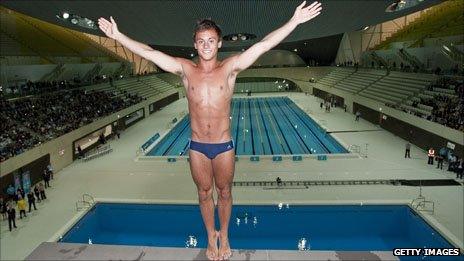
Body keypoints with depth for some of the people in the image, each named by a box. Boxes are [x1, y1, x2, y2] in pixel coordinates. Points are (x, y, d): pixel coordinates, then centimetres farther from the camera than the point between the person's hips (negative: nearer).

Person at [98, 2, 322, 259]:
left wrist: (294, 21, -19)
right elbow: (150, 53, -4)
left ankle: (224, 236, 40)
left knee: (224, 193, 16)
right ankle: (211, 237, 40)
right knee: (204, 194, 17)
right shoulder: (185, 69, -3)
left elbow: (263, 45, -14)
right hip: (197, 147, 1)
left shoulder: (229, 67, -7)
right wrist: (118, 35, -5)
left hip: (224, 146, -1)